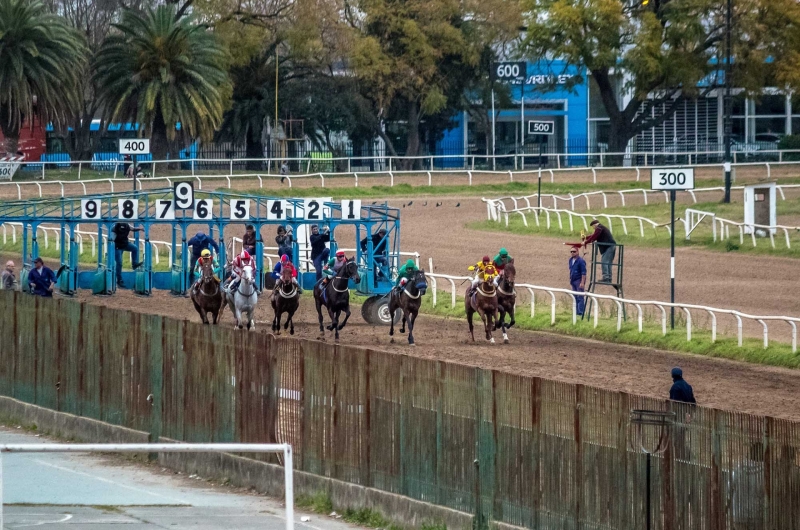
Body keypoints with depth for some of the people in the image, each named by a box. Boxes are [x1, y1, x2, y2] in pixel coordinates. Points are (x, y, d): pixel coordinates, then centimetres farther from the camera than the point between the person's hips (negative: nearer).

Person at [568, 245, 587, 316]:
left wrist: (582, 283, -20)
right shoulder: (571, 260, 12)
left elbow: (584, 273, -16)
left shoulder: (580, 261, -14)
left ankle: (580, 312, -8)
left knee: (580, 297, -8)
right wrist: (570, 282, 21)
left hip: (579, 281, -8)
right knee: (575, 298, 10)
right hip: (573, 281, 8)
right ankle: (576, 312, 15)